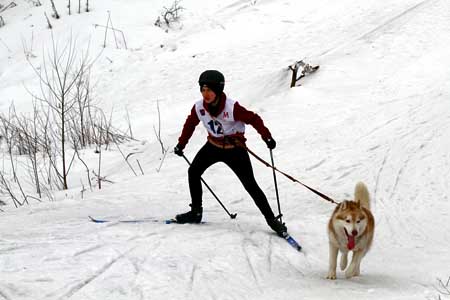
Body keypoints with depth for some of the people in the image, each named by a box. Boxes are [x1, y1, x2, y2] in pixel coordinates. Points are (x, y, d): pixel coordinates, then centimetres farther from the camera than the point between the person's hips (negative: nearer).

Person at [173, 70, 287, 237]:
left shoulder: (232, 108, -28)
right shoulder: (199, 107, -13)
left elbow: (254, 119, -20)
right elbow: (190, 124, 6)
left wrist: (267, 137, -26)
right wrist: (181, 144, 11)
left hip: (234, 149, -5)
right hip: (213, 146, 5)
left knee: (250, 185, -7)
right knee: (193, 172, -3)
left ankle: (271, 219, 0)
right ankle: (196, 212, 11)